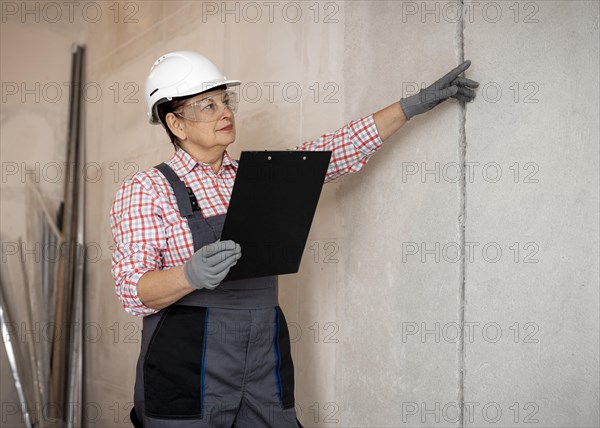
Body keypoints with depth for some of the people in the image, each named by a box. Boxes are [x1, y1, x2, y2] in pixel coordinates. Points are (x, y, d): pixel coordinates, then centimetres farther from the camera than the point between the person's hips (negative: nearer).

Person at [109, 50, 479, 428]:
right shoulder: (146, 190, -3)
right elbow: (135, 293, -10)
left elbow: (342, 150, 13)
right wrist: (191, 274, -30)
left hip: (266, 369, 4)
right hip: (187, 376, -4)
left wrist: (417, 103, 11)